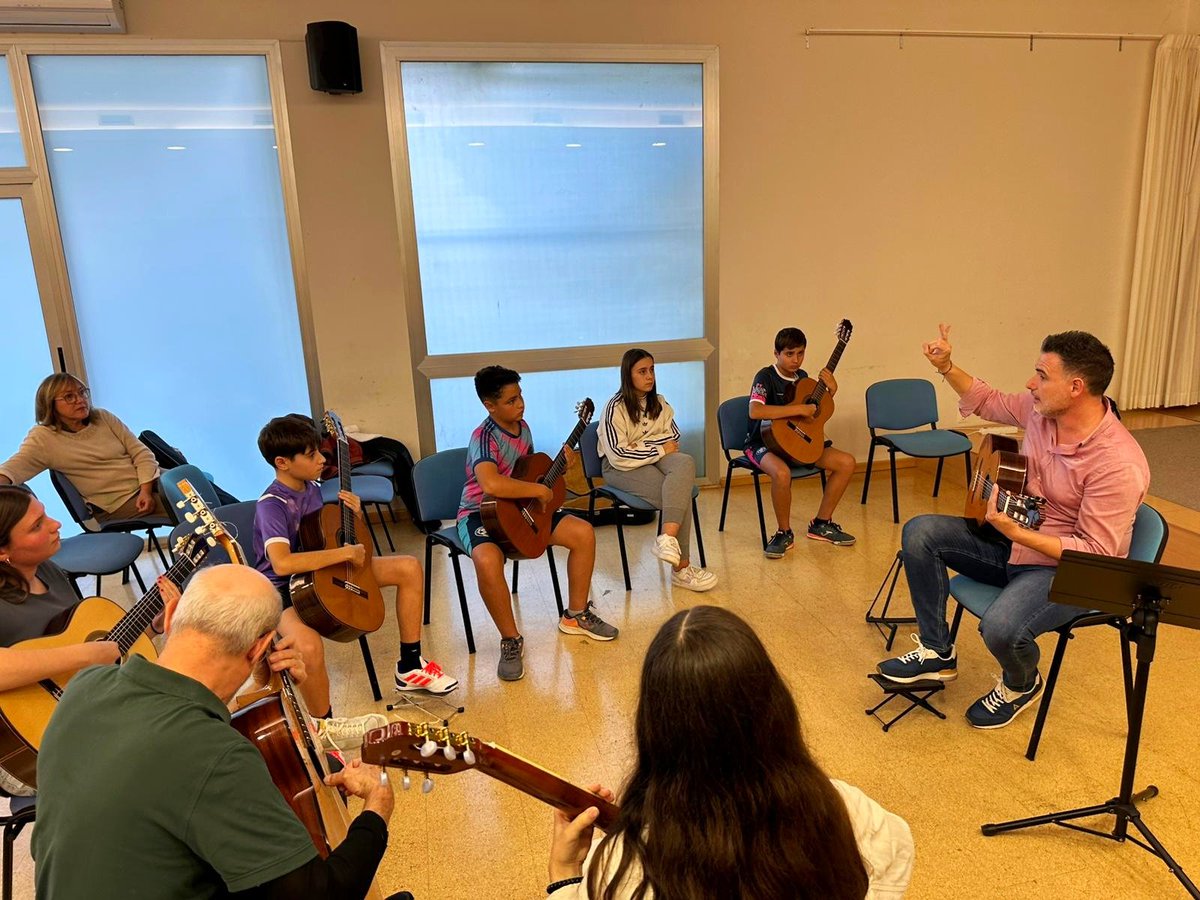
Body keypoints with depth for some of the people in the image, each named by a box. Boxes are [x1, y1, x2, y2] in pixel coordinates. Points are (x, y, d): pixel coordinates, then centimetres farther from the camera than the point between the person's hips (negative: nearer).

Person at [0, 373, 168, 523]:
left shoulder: (103, 417, 7)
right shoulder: (43, 438, -3)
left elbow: (141, 453, 4)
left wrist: (146, 490, -12)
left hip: (150, 481, 5)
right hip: (121, 502, -5)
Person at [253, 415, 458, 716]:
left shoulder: (312, 487, 2)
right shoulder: (272, 505, -24)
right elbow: (281, 563, -40)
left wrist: (353, 517, -5)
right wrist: (346, 553, -32)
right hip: (284, 588, -8)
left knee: (410, 568, 2)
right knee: (309, 645, -41)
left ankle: (409, 667, 11)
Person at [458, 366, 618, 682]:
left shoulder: (522, 427, 4)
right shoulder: (484, 438, -23)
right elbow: (492, 484, -44)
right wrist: (540, 490, -30)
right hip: (480, 514, -8)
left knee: (584, 532, -5)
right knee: (488, 559, -40)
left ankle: (576, 615, 12)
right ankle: (511, 640, -18)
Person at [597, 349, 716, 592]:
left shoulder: (658, 403, 12)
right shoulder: (615, 409, -10)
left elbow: (674, 436, 7)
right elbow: (618, 456, -17)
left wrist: (642, 446, -9)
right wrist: (659, 449, -15)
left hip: (656, 457, 6)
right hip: (620, 468, -6)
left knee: (685, 463, -32)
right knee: (681, 493, -29)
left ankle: (668, 538, -42)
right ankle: (681, 567, -22)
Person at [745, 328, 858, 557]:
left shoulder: (802, 376, 10)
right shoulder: (766, 376, -12)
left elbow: (815, 414, 20)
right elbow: (755, 411, -31)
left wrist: (831, 391, 2)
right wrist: (799, 409, -28)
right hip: (765, 442, -7)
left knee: (847, 462, -6)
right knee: (782, 472, -39)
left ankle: (821, 524, 7)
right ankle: (784, 533, -14)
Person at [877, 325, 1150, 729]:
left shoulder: (1118, 464, -29)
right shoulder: (1041, 409, -6)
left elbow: (1095, 554, -26)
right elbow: (989, 403, 15)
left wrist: (1015, 533, -35)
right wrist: (946, 368, 2)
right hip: (1014, 537, 8)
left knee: (1000, 626, -33)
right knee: (920, 532, -5)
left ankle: (1022, 684, 9)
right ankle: (937, 653, 8)